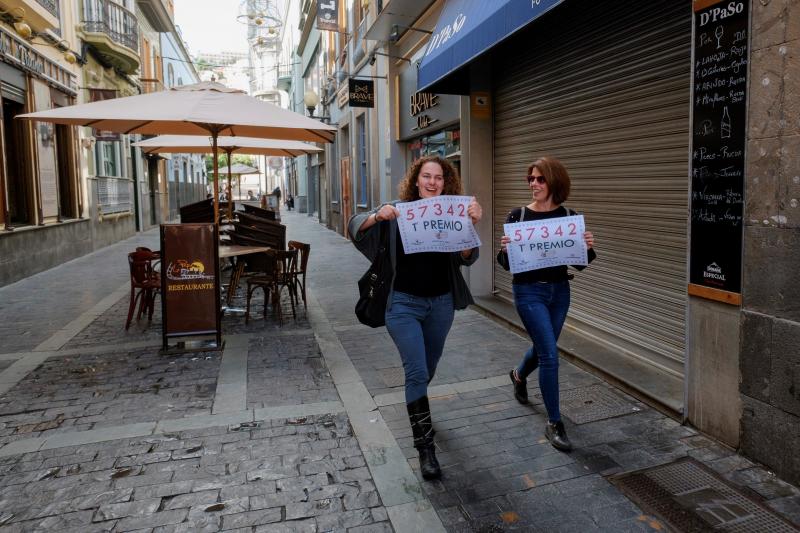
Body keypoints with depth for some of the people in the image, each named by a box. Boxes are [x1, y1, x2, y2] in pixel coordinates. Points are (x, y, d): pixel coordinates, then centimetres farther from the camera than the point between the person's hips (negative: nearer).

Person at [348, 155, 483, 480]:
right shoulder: (399, 211, -7)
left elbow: (466, 259, -10)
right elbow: (354, 228, -9)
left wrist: (472, 225, -28)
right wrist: (377, 216, -29)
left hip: (441, 303, 4)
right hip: (404, 303, -3)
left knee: (428, 368, 21)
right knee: (417, 372, -8)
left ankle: (414, 405, 53)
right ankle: (425, 447, 4)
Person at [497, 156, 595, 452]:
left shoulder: (569, 216, -1)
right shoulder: (518, 215, -7)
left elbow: (580, 263, 2)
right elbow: (506, 263, -5)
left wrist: (589, 248, -18)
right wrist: (505, 249, -26)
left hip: (559, 291, 4)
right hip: (529, 291, -4)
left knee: (543, 347, 21)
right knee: (550, 354, -8)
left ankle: (519, 375, 55)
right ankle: (554, 423, 6)